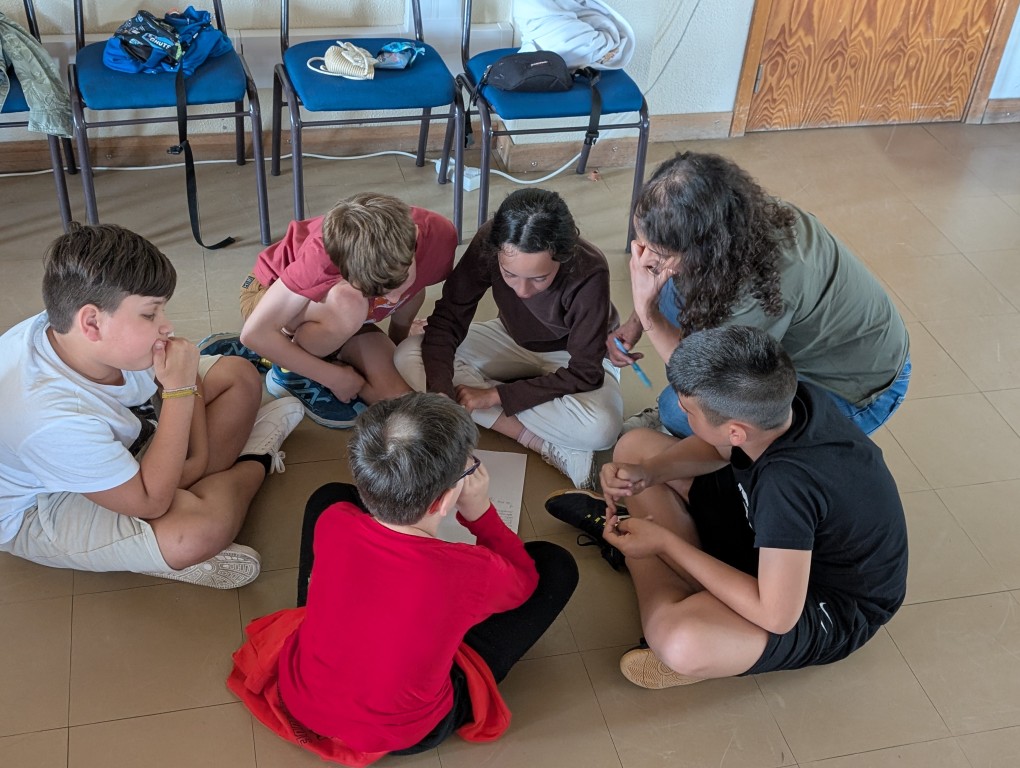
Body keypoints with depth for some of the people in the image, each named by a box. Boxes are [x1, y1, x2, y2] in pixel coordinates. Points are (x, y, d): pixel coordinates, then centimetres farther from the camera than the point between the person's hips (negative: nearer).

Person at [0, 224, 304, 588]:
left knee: (239, 375, 3)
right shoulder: (47, 419, -42)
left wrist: (198, 457, -12)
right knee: (203, 529, -33)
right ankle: (255, 461, -2)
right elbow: (151, 503, -34)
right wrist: (180, 391, -36)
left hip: (116, 438, 8)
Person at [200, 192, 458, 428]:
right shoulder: (324, 254, -39)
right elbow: (255, 333, -34)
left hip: (342, 318, 6)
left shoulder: (438, 234, -28)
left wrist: (397, 342, 11)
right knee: (348, 303, -41)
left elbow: (415, 289, -4)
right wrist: (335, 377, -28)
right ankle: (291, 373, -8)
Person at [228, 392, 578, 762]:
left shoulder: (332, 521, -24)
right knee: (555, 565, 3)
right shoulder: (473, 572, -33)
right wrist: (480, 512, -10)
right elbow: (524, 581, -5)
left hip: (298, 696, 3)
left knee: (330, 496, 13)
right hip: (404, 735, -3)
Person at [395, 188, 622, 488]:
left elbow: (584, 373, -28)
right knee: (409, 357, -21)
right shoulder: (489, 243, -28)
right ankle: (546, 443, -22)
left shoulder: (589, 272, -34)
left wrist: (493, 395, -29)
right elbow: (447, 320, -22)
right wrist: (441, 397, -37)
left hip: (574, 357, -5)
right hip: (514, 341, 5)